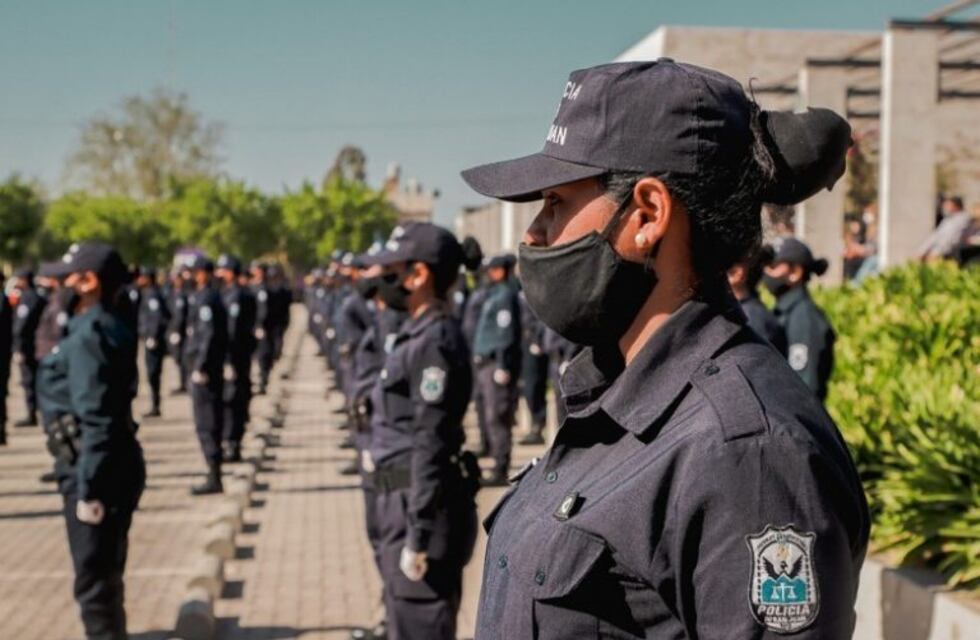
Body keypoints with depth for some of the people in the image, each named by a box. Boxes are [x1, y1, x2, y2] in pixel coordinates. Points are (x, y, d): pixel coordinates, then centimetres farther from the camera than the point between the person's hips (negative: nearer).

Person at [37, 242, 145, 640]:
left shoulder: (90, 334, -17)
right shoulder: (107, 328, 12)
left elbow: (96, 418, -22)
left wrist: (88, 489, -21)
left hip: (96, 469, -10)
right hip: (112, 465, 10)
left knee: (94, 580, -2)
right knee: (103, 574, 21)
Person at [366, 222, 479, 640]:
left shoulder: (436, 343, -18)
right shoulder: (417, 335, 13)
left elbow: (431, 445, -22)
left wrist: (418, 539, -23)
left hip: (422, 507, -10)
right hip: (403, 501, 10)